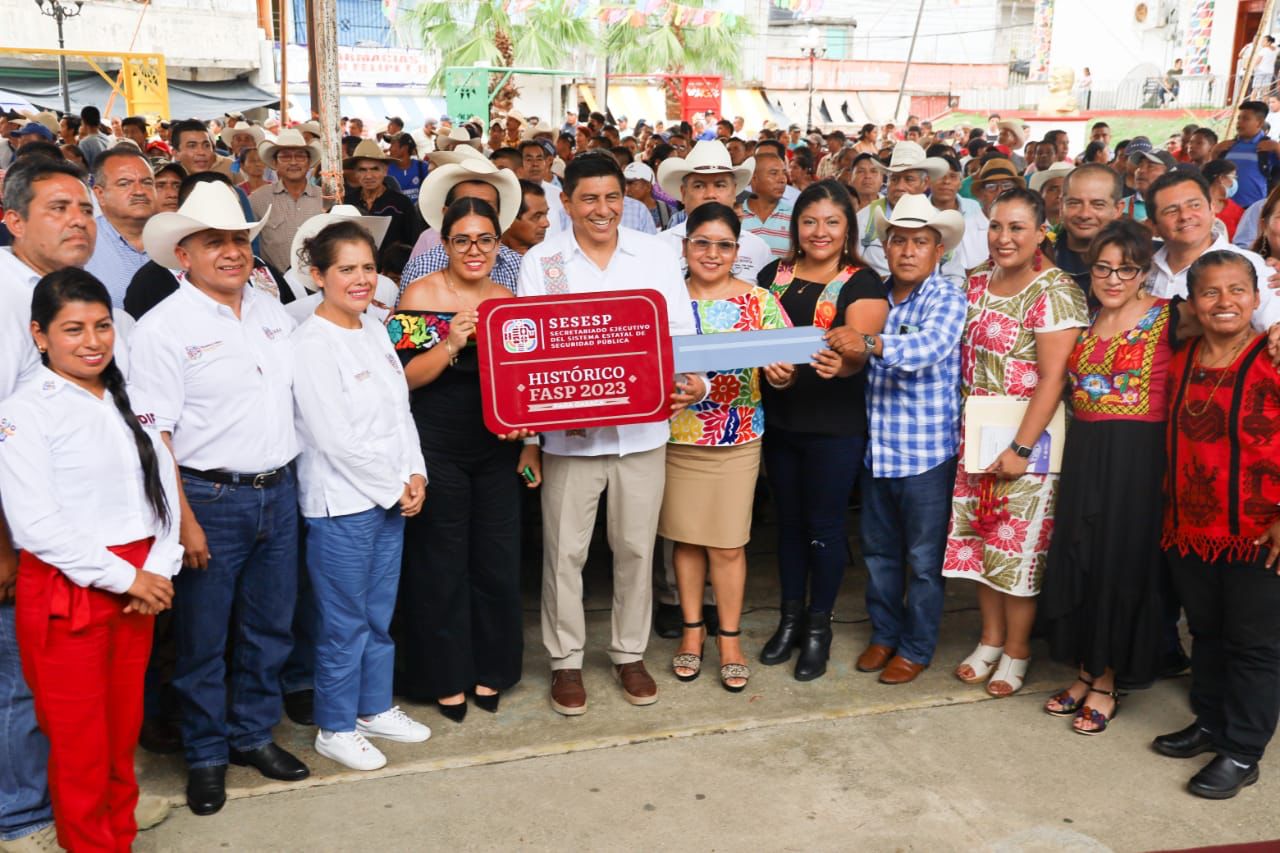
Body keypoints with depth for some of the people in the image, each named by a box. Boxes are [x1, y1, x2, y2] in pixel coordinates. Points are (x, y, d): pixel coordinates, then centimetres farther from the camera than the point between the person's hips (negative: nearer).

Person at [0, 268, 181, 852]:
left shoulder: (127, 403, 10)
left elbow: (163, 486, 8)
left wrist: (158, 569, -6)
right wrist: (123, 578, -14)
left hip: (137, 586, 6)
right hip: (65, 594, -5)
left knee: (124, 731, 15)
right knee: (79, 742, 5)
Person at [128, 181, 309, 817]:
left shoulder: (272, 312, 9)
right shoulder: (163, 327, -10)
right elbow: (153, 432, -12)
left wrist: (290, 482, 12)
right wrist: (184, 520, -16)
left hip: (279, 492, 6)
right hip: (211, 498, -6)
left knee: (271, 626, 15)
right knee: (202, 638, 6)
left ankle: (253, 733, 33)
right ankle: (206, 754, 25)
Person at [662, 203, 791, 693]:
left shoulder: (759, 301, 0)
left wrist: (781, 372, -26)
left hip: (737, 439, -1)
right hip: (676, 436, 1)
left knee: (728, 543, 4)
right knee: (685, 537, 10)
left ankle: (730, 639, 19)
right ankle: (692, 630, 27)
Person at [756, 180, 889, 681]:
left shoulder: (862, 283, -7)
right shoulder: (774, 275, 6)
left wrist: (840, 363, -45)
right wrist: (768, 364, -19)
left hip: (835, 424, -4)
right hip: (779, 419, 4)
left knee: (824, 525, 6)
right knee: (789, 521, 15)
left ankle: (818, 626, 23)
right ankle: (790, 619, 31)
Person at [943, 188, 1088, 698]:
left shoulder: (1055, 292, -14)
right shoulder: (977, 282, 7)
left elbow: (1053, 377, -18)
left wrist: (1020, 448, -21)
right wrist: (962, 424, 5)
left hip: (1027, 436, -6)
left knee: (1019, 540, 3)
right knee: (979, 534, 11)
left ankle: (1016, 649, 21)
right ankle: (991, 637, 28)